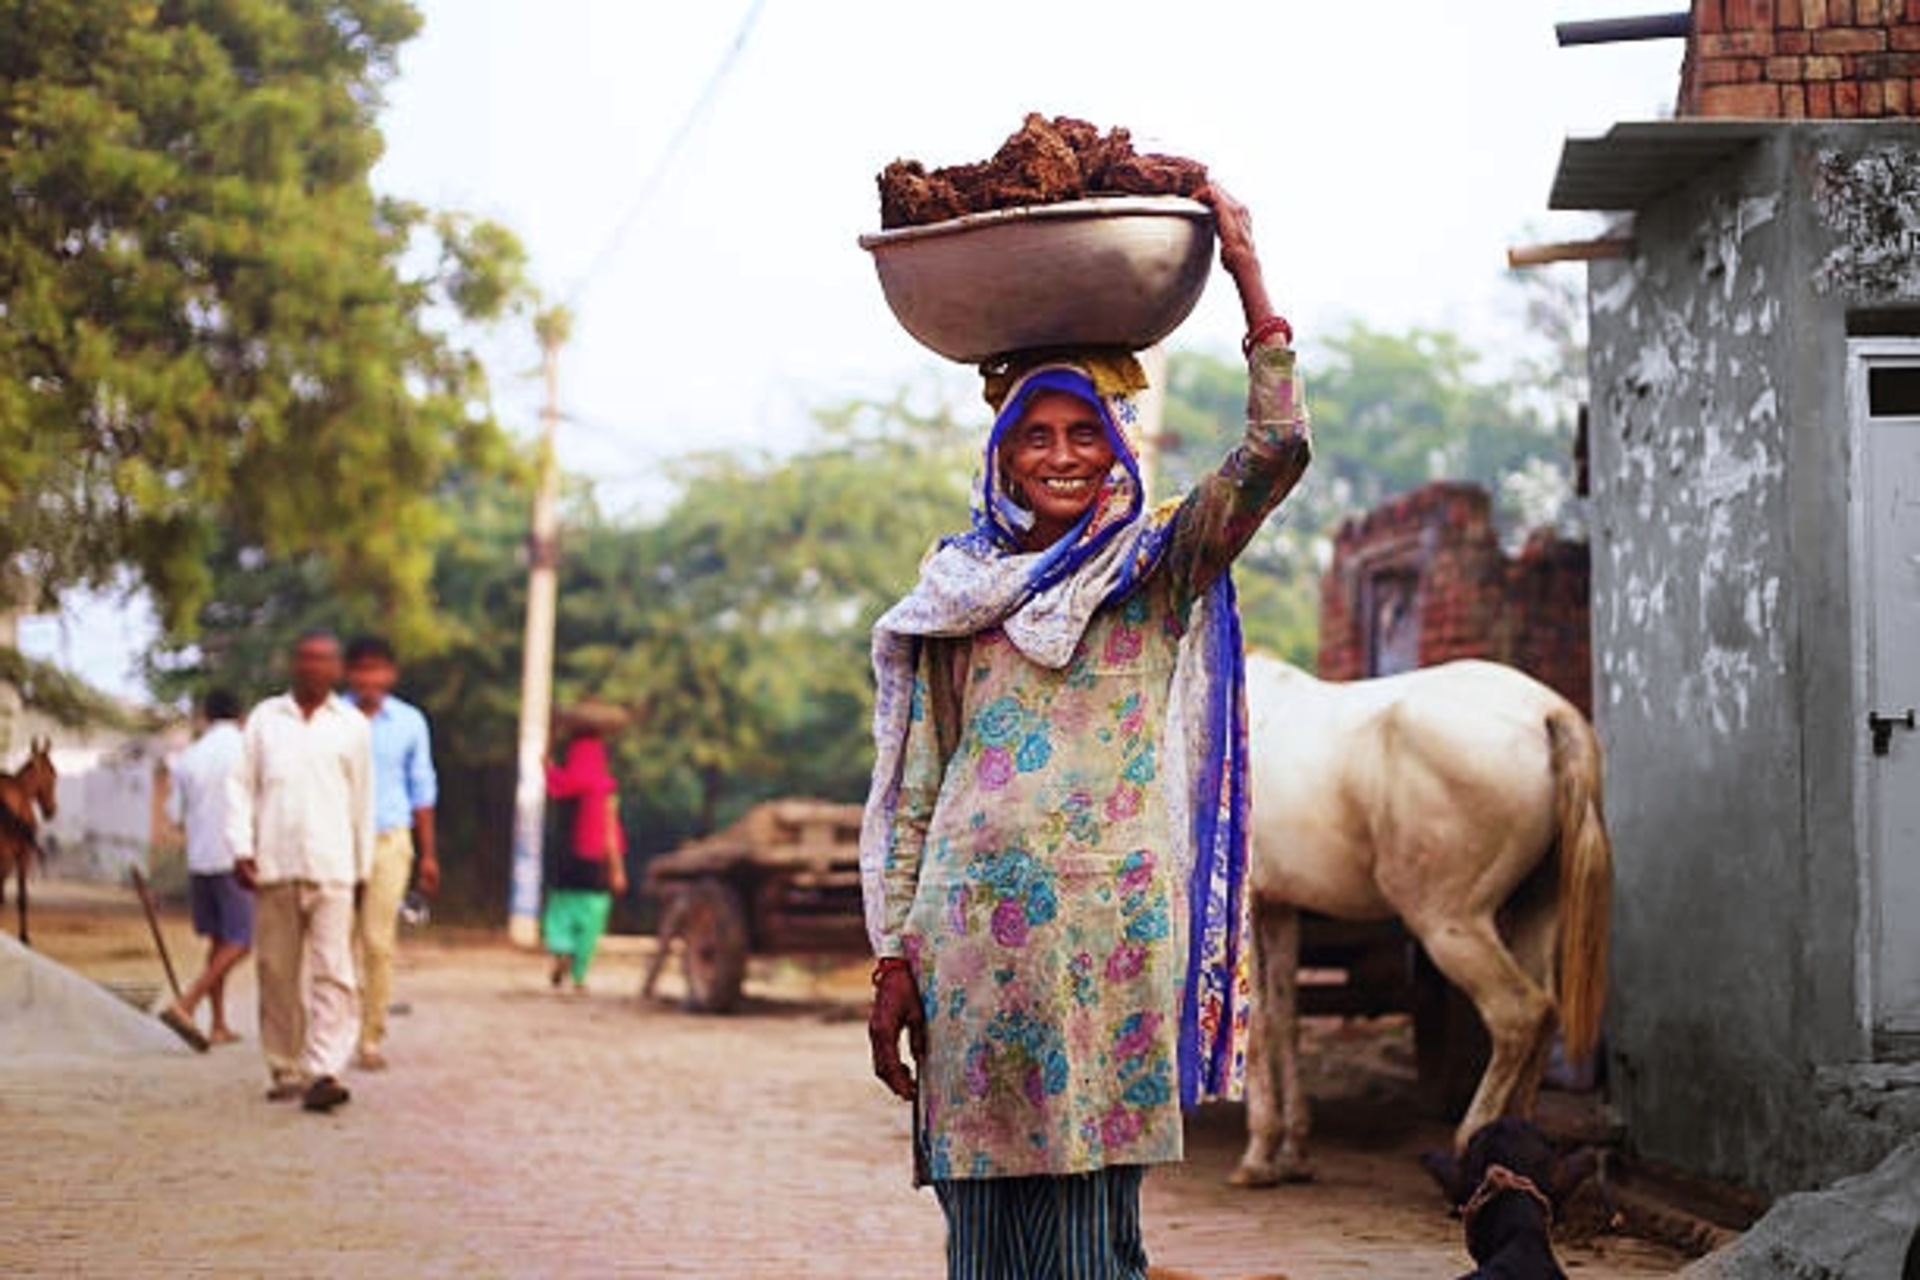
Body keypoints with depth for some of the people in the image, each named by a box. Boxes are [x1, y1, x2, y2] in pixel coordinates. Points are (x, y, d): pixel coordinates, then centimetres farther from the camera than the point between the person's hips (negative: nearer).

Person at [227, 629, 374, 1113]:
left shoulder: (352, 726, 10)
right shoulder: (265, 719, 10)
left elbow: (362, 801, 14)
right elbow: (241, 786, 10)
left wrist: (363, 868, 14)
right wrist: (242, 849, -1)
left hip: (331, 870, -1)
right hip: (274, 869, 1)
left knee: (332, 973, -11)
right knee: (278, 975, 5)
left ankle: (324, 1072, -18)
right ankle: (285, 1072, 15)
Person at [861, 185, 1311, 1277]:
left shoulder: (1157, 572, 7)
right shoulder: (957, 595, 12)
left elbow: (1277, 452, -7)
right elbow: (913, 791, 11)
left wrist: (1249, 276, -6)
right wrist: (896, 963, 4)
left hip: (1110, 928, -2)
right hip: (972, 929, 2)